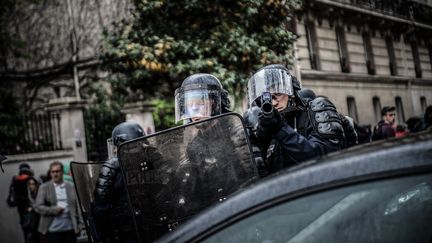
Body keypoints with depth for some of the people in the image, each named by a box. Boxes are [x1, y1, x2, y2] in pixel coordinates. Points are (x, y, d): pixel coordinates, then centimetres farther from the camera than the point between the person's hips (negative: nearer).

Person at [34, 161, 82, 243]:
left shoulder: (71, 187, 10)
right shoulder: (44, 187, 3)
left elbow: (76, 206, 11)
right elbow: (37, 207, -3)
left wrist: (78, 224, 6)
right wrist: (54, 210, -15)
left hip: (70, 228, 2)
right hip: (53, 230, -2)